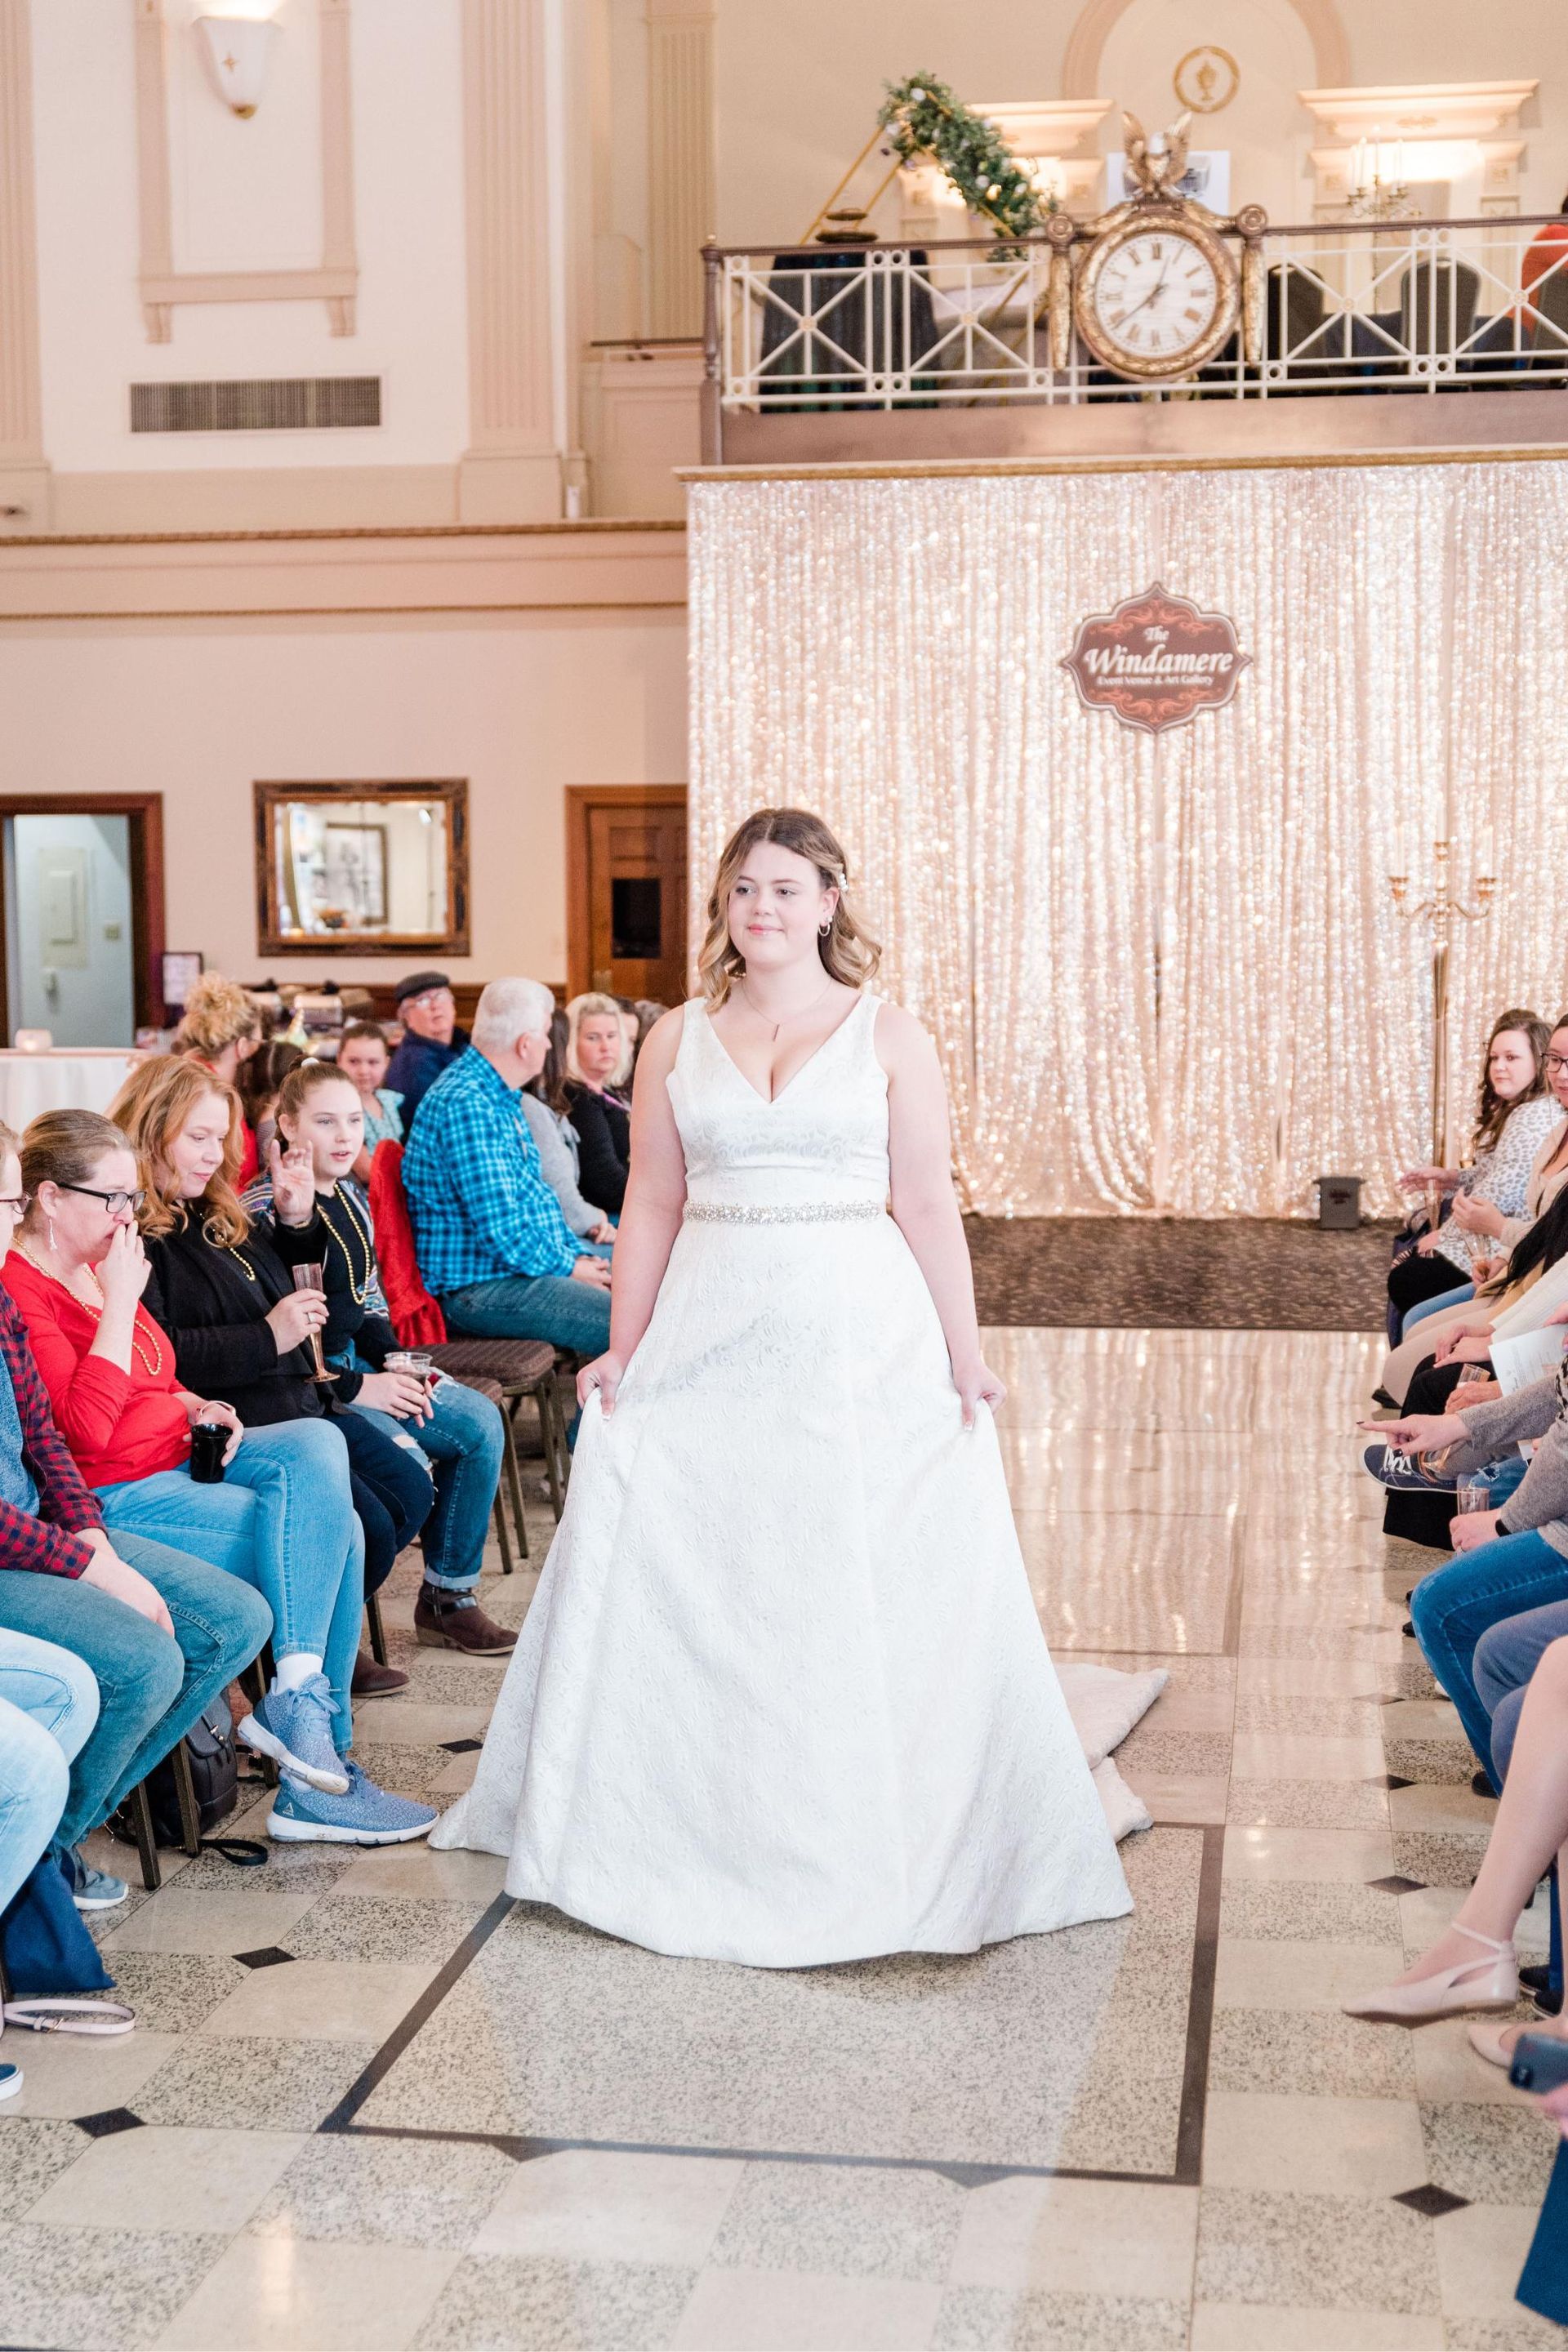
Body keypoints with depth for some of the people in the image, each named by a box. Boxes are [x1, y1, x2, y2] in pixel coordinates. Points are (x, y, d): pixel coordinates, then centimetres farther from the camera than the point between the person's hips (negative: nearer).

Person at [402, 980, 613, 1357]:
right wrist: (567, 1267, -10)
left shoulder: (502, 1099, 15)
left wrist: (580, 1255, 8)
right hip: (478, 1288, -11)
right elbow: (500, 1227, -24)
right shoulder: (466, 1104, -20)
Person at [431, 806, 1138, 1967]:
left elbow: (928, 1205, -1)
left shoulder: (890, 1037, 2)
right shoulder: (678, 1040, 9)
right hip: (712, 1344, 2)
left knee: (880, 1586, -1)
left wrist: (964, 1357, -5)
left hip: (863, 1341, -2)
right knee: (680, 1584, 4)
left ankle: (869, 1837, 16)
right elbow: (652, 1204, 10)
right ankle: (698, 1827, 21)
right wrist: (622, 1349, 4)